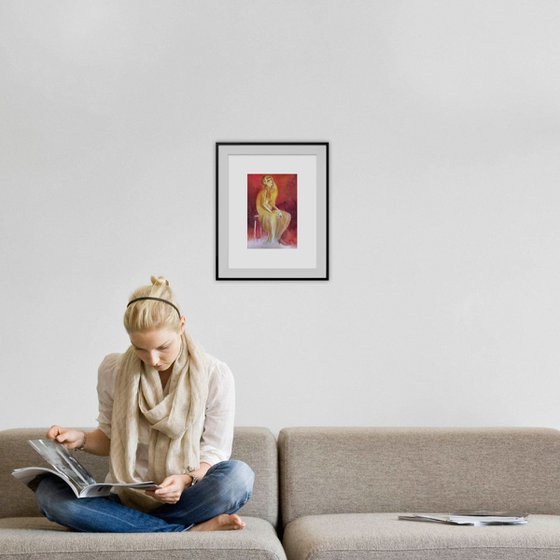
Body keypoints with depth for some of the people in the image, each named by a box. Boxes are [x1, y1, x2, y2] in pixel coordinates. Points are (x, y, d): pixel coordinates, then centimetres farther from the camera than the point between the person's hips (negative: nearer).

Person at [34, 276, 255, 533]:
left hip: (183, 500, -3)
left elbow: (215, 451, -3)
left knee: (239, 475, -33)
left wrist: (186, 480, -23)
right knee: (48, 490, -27)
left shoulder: (215, 374, -5)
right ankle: (192, 530, -29)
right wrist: (82, 439, -7)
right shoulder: (112, 370, 1)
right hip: (126, 499, 3)